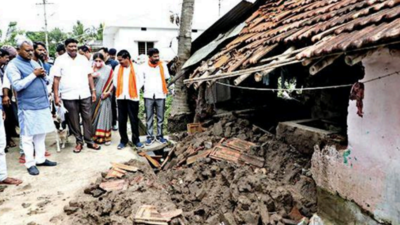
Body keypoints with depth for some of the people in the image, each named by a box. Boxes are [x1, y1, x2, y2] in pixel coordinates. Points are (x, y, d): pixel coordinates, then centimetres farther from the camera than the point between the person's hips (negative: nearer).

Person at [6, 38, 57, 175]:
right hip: (28, 107, -7)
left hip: (43, 104, 7)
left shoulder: (34, 63, 15)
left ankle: (40, 159, 23)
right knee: (28, 136, 2)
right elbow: (17, 85, -18)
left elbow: (46, 80, 19)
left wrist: (43, 75, -4)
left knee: (41, 133, 12)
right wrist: (34, 74, -17)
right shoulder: (13, 65, -7)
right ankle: (30, 163, 10)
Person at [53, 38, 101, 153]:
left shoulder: (83, 59, 8)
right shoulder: (60, 60, 0)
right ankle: (79, 141, 19)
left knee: (87, 118, 7)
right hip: (69, 96, -2)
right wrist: (56, 96, -7)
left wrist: (93, 91, 4)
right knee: (73, 120, 6)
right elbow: (56, 79, -2)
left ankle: (89, 141, 18)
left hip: (85, 94, 2)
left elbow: (89, 76, 9)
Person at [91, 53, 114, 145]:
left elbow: (112, 82, -1)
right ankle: (94, 136, 15)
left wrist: (108, 92, -11)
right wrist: (92, 76, -17)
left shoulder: (108, 69, -1)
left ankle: (105, 137, 4)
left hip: (104, 97, -2)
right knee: (94, 116, 6)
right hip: (94, 97, 2)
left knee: (104, 116, -2)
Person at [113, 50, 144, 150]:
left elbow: (140, 81, 0)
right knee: (121, 120, 6)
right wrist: (120, 90, 5)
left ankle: (136, 140, 14)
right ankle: (123, 140, 16)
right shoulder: (117, 68, 7)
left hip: (133, 97, -3)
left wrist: (134, 91, -2)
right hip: (121, 97, 3)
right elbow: (115, 81, 13)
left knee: (134, 119, 3)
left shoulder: (135, 68, -2)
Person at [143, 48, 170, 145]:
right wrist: (147, 87, 1)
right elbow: (141, 79, 8)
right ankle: (150, 136, 12)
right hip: (148, 95, 0)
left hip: (160, 95, 1)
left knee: (160, 117, 7)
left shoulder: (163, 65, 3)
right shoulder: (144, 66, 1)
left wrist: (164, 88, 5)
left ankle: (160, 135, 18)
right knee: (149, 117, 5)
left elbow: (166, 78, 10)